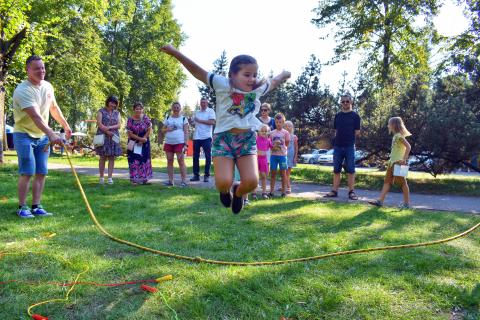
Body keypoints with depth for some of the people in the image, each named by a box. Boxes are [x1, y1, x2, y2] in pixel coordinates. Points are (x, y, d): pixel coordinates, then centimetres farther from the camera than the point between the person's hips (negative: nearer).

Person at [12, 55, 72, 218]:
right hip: (24, 135, -6)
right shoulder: (22, 90, -22)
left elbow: (54, 108, 19)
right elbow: (36, 116, -35)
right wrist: (51, 134, -47)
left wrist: (66, 125, 24)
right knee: (27, 172, -9)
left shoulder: (48, 86, 2)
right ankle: (22, 207, 3)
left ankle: (36, 206, 10)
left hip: (42, 136, 6)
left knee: (41, 173, 4)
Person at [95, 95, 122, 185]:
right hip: (103, 136, -3)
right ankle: (101, 177, 4)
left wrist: (110, 127, -14)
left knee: (112, 157, -1)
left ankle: (110, 178, 1)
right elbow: (99, 124, -6)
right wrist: (107, 132, -16)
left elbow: (118, 125, 4)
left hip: (114, 137, 3)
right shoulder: (101, 111, 5)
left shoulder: (117, 113, 15)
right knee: (103, 157, -2)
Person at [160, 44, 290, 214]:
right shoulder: (223, 85, -7)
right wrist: (175, 53, -16)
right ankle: (225, 190, 24)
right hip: (224, 138, -3)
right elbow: (198, 71, -10)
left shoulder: (258, 88, 6)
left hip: (247, 139, 3)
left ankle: (238, 193, 25)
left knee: (251, 181, -13)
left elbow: (273, 82, 27)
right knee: (223, 182, -16)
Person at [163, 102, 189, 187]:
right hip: (168, 143, 4)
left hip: (179, 143, -4)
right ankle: (170, 180, 11)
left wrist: (186, 144, -10)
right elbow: (163, 129, 18)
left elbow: (186, 132, 0)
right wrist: (167, 129, -6)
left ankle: (184, 181, -4)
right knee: (169, 161, 5)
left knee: (181, 162, -7)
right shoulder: (168, 118, 14)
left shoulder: (183, 119, 4)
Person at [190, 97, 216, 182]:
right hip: (196, 137, 5)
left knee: (208, 156, -2)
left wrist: (200, 121, -12)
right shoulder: (197, 112, 18)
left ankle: (207, 175, 4)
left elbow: (212, 122, -13)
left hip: (206, 137, -5)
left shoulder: (210, 111, 1)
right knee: (195, 156, 6)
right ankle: (196, 175, 13)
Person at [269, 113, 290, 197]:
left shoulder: (285, 132, 1)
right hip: (273, 155, 2)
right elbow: (270, 144, 10)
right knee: (273, 173, 4)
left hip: (282, 155, -2)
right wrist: (273, 147, -9)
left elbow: (287, 144, 4)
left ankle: (284, 191, 11)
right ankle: (271, 191, 9)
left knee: (283, 173, 3)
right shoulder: (272, 133, 8)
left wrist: (280, 146, -7)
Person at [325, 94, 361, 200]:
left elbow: (357, 132, 0)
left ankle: (351, 192, 5)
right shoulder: (338, 116, 12)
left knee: (350, 170, -1)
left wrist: (348, 137, 1)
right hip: (338, 146, 4)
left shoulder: (355, 116, 1)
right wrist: (340, 138, 3)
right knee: (336, 170, 6)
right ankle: (334, 191, 11)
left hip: (349, 146, -3)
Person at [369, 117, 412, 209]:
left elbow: (408, 147, -22)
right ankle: (380, 201, 6)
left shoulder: (399, 136, -13)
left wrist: (404, 159, -24)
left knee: (402, 182, 0)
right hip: (392, 162, 9)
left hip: (398, 163, -9)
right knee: (387, 181, 6)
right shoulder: (395, 136, 14)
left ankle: (407, 203, 9)